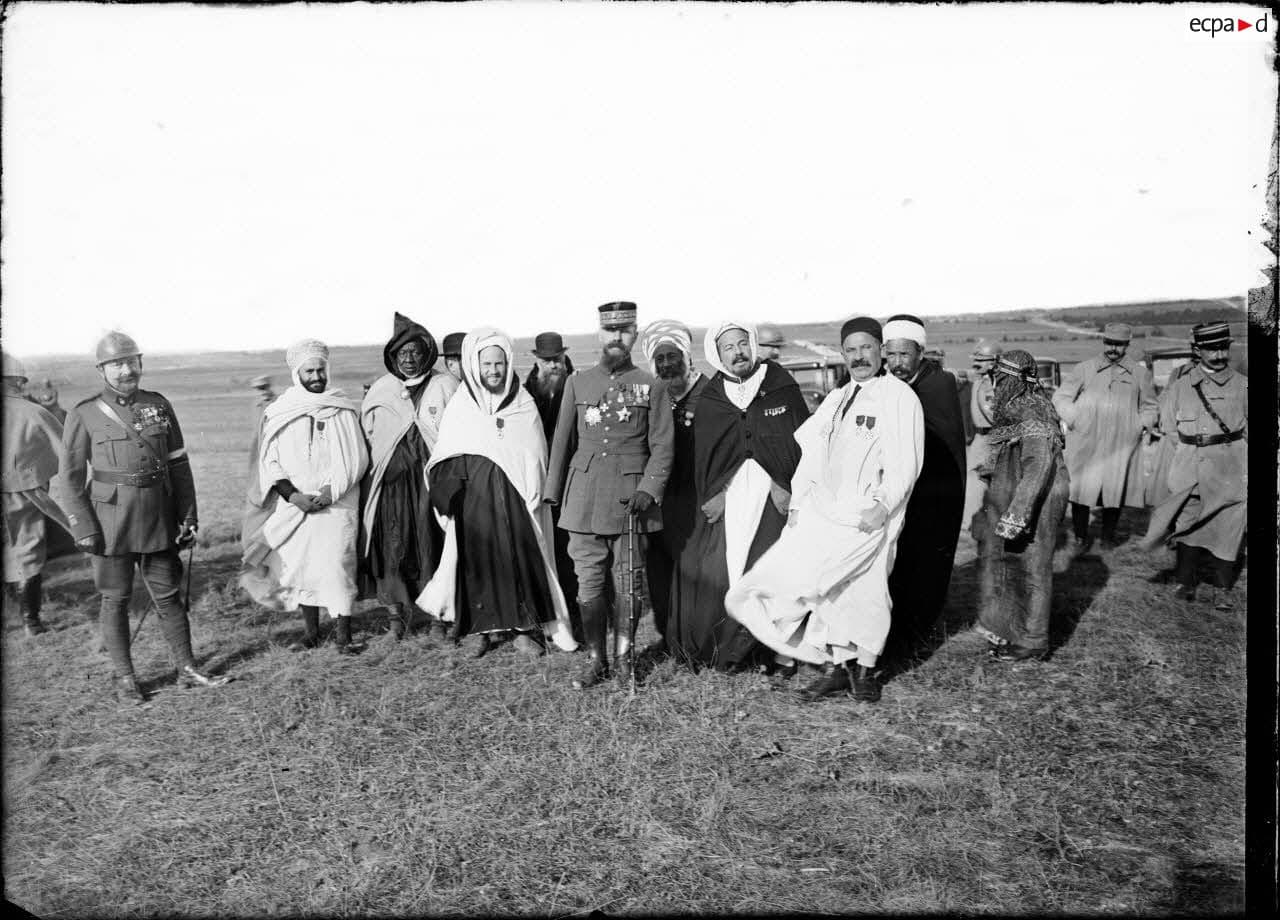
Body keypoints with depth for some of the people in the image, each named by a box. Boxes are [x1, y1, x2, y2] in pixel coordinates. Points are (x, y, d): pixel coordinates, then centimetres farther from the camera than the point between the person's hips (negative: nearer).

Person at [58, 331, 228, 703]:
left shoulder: (159, 405, 4)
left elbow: (179, 463, 8)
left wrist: (188, 515, 4)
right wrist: (83, 529, -8)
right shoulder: (84, 415, -4)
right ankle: (123, 678, 22)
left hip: (159, 519, 3)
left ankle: (187, 670, 20)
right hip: (111, 522, -3)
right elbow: (70, 477, -2)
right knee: (115, 599, 8)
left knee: (168, 595, 10)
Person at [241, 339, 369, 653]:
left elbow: (356, 459, 0)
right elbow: (269, 463, 4)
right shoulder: (278, 413, 6)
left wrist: (331, 492, -12)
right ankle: (310, 632, 18)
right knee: (298, 565, 4)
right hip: (293, 504, 2)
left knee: (336, 563, -9)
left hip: (336, 502, -2)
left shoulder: (343, 409, 3)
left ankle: (343, 634, 0)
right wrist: (293, 495, -10)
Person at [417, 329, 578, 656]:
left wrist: (533, 495, -5)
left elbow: (536, 457, 4)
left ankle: (525, 628, 10)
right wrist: (445, 491, -10)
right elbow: (445, 462, 6)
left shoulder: (524, 405, 3)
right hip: (474, 502, 1)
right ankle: (484, 628, 16)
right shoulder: (459, 408, 4)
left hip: (516, 500, 0)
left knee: (521, 557, -1)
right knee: (478, 561, 3)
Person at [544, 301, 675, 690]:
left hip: (630, 497, -1)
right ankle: (596, 659, 17)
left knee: (628, 583, 5)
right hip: (584, 495, 2)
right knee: (589, 583, 3)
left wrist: (648, 490, -12)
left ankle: (622, 658, 20)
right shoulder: (577, 382, 9)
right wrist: (552, 494, 11)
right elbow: (562, 441, 12)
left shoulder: (651, 386, 3)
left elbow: (662, 446, 1)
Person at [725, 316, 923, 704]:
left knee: (866, 591, -3)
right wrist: (796, 503, 10)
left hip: (868, 515, -5)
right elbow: (810, 454, 18)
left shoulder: (899, 397, -2)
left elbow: (906, 462, -9)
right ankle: (838, 664, 15)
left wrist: (883, 505, -18)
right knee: (834, 590, 4)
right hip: (823, 511, 6)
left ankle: (864, 667, 15)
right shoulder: (835, 399, 19)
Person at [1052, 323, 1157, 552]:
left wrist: (1142, 426, 5)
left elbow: (1149, 406, 21)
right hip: (1085, 445, -1)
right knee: (1081, 490, -3)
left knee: (1115, 490, 5)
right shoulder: (1084, 369, 5)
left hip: (1121, 446, 1)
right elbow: (1061, 397, 9)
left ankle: (1108, 537, 22)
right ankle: (1080, 538, 9)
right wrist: (1074, 421, -2)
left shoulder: (1140, 374, 10)